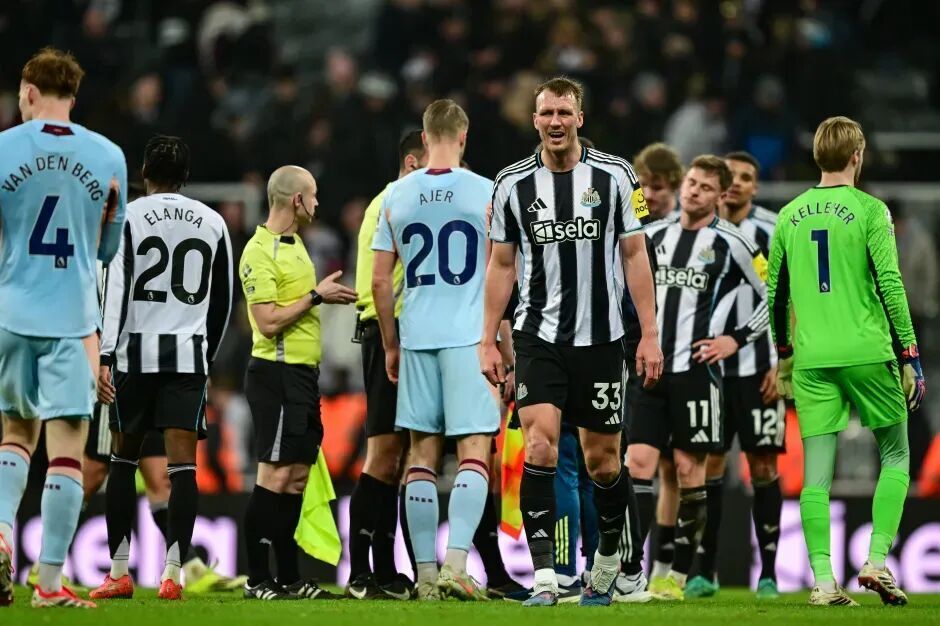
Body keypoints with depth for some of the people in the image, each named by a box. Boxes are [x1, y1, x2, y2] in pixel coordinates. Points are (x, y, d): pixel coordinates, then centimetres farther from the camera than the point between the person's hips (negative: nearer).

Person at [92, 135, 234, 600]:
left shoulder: (130, 216, -1)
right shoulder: (212, 223, 10)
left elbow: (116, 291, -8)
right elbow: (222, 302, 14)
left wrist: (105, 358, -9)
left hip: (135, 352, -1)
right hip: (189, 353, 1)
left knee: (123, 459, 10)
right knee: (182, 465, -3)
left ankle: (119, 574, 10)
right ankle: (172, 574, -12)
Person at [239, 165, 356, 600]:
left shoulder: (294, 244, 16)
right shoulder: (260, 253, -13)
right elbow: (269, 321, -18)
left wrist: (328, 296, 10)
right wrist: (316, 296, -14)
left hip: (303, 373, 10)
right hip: (277, 372, -10)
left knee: (296, 477, 9)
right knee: (275, 475, -10)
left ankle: (289, 577, 12)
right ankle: (257, 580, -8)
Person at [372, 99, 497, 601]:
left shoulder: (397, 196, 6)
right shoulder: (485, 193, -4)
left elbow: (380, 281, 8)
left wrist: (390, 345, 18)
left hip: (416, 339, 3)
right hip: (470, 338, -3)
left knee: (423, 452, 9)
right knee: (474, 450, -3)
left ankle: (426, 573, 8)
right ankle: (456, 564, -17)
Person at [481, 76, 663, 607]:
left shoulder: (615, 176, -1)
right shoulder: (513, 184, 2)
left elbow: (634, 255, 3)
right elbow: (502, 265, 10)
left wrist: (650, 333, -1)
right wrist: (488, 341, 6)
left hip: (600, 338, 0)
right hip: (538, 338, 0)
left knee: (603, 460, 6)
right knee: (540, 446, -17)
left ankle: (608, 559, 31)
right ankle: (544, 578, -18)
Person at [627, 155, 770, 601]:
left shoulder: (730, 244, -1)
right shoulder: (654, 236, 12)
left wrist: (736, 339, -4)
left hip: (695, 369, -4)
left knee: (688, 468, -2)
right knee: (639, 460, -6)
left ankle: (678, 576, 5)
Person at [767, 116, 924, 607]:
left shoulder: (789, 215, 10)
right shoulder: (869, 210, -4)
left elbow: (775, 293, 14)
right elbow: (890, 286, -9)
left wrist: (784, 355, 26)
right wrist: (911, 357, -5)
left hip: (811, 361, 3)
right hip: (868, 353, -3)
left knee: (816, 473, 3)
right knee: (895, 456, 12)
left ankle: (823, 580, -3)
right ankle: (876, 561, 0)